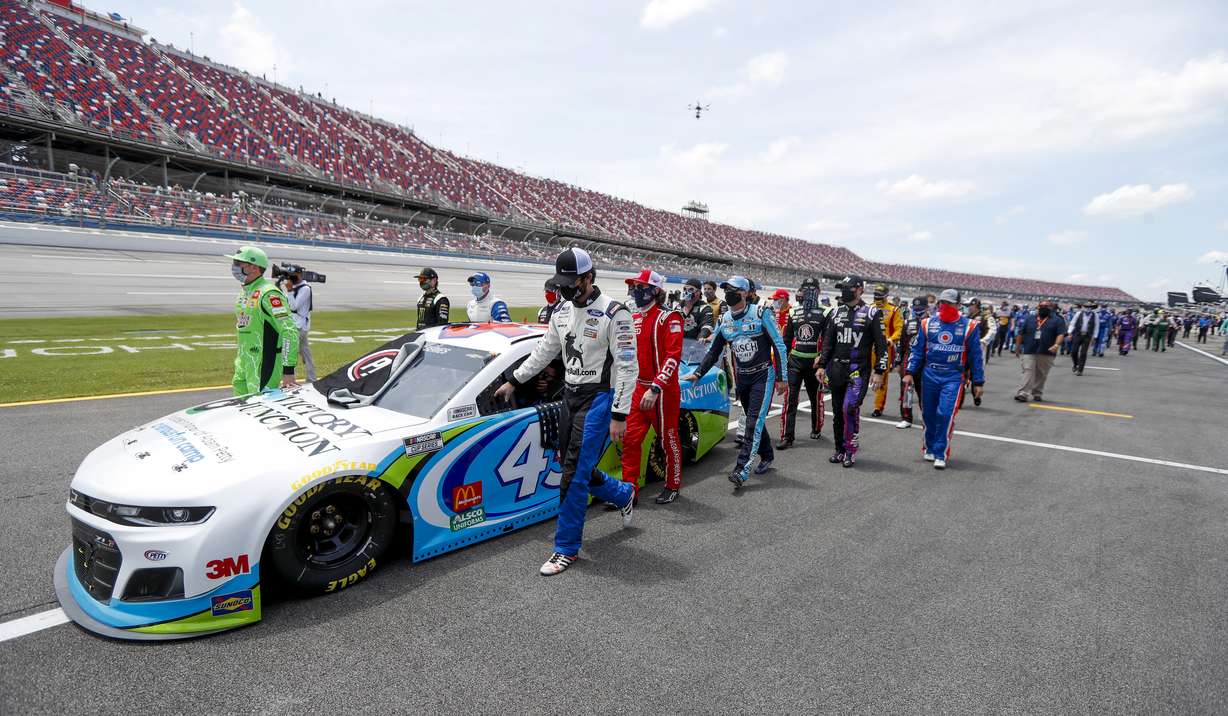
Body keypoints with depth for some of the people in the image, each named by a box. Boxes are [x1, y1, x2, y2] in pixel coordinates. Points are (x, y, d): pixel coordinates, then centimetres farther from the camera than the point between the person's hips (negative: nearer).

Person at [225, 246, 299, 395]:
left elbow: (290, 331, -23)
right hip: (244, 361, 9)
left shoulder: (268, 293, -17)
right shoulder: (244, 291, 13)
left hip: (265, 363, -9)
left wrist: (288, 370, -25)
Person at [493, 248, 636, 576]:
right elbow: (544, 351, 20)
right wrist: (513, 380, 22)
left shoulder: (614, 313, -16)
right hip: (570, 395, 8)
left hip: (598, 398, -8)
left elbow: (627, 367, -15)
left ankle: (567, 549, 6)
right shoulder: (562, 311, 7)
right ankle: (624, 495, 38)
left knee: (575, 474, -8)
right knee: (572, 465, 13)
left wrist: (619, 416, -17)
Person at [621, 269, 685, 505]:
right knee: (630, 440, 4)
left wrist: (655, 388, -26)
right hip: (638, 389, 7)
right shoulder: (634, 319, 11)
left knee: (668, 440, 8)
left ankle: (673, 486, 26)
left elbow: (673, 357, -19)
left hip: (663, 390, -6)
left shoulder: (669, 318, -11)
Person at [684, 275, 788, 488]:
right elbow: (713, 351, 14)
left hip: (763, 375, -5)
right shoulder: (723, 321, 4)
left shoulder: (760, 314, -11)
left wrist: (783, 378, -8)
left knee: (755, 421, -12)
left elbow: (779, 345, -7)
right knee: (754, 421, 13)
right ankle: (767, 457, 32)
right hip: (741, 377, 5)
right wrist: (697, 374, 7)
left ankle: (741, 470, -17)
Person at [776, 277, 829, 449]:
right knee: (790, 399, -5)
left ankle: (816, 429, 33)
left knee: (816, 398, 12)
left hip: (814, 362, -2)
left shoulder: (824, 314, 0)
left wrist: (821, 357, -16)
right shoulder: (793, 313, 10)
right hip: (795, 360, 2)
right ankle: (787, 437, -4)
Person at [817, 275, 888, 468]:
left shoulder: (871, 314, -2)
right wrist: (822, 365, 8)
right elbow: (828, 342, 15)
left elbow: (881, 345, -2)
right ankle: (840, 450, 21)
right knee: (837, 411, 8)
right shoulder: (836, 313, 12)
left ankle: (851, 450, -3)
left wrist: (879, 371, -8)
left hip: (858, 370, -5)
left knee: (850, 408, -18)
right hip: (836, 368, 5)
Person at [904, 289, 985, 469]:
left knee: (946, 415, -13)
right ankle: (930, 448, 28)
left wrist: (978, 382, 5)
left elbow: (976, 356, 4)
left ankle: (941, 454, -2)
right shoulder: (928, 324, 5)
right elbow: (917, 350, 8)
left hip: (953, 378, -3)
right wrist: (909, 372, -2)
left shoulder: (969, 326, 0)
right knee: (929, 414, 10)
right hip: (929, 375, 3)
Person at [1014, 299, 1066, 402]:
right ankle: (1023, 394, -14)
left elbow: (1061, 334, -5)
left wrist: (1057, 345, -21)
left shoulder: (1057, 320, 6)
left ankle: (1037, 394, 17)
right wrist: (1017, 347, 11)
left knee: (1041, 374, 7)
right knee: (1028, 372, -8)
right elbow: (1021, 333, 14)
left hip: (1046, 353, 0)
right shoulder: (1029, 318, 12)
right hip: (1029, 351, 0)